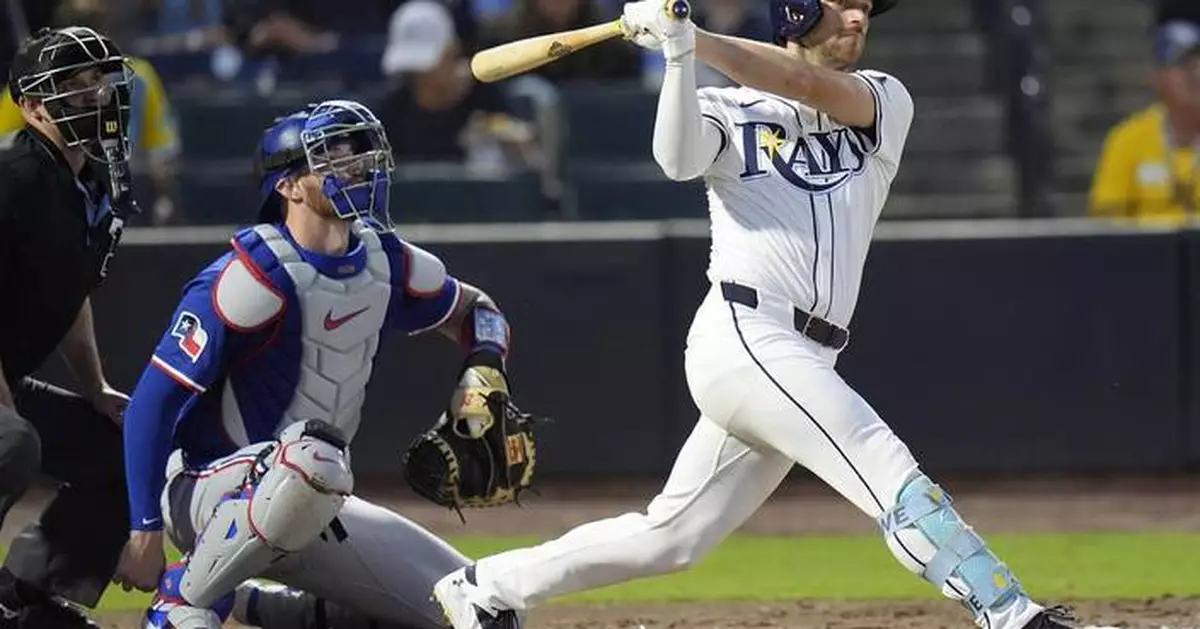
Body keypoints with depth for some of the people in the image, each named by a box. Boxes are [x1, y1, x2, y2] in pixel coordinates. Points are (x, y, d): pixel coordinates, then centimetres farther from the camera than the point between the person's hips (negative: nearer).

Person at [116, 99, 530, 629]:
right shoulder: (253, 277, -20)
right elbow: (154, 401, -20)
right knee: (311, 457, -41)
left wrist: (483, 374, -2)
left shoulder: (384, 262, 3)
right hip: (208, 491, -8)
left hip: (313, 509, 8)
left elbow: (475, 310, 21)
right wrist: (146, 531, -22)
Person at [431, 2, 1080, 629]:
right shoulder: (727, 110, 9)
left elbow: (813, 89, -5)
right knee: (893, 478, -18)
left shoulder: (884, 101, 16)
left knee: (670, 537, 11)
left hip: (801, 363, 6)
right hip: (745, 338, -6)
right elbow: (679, 159, -14)